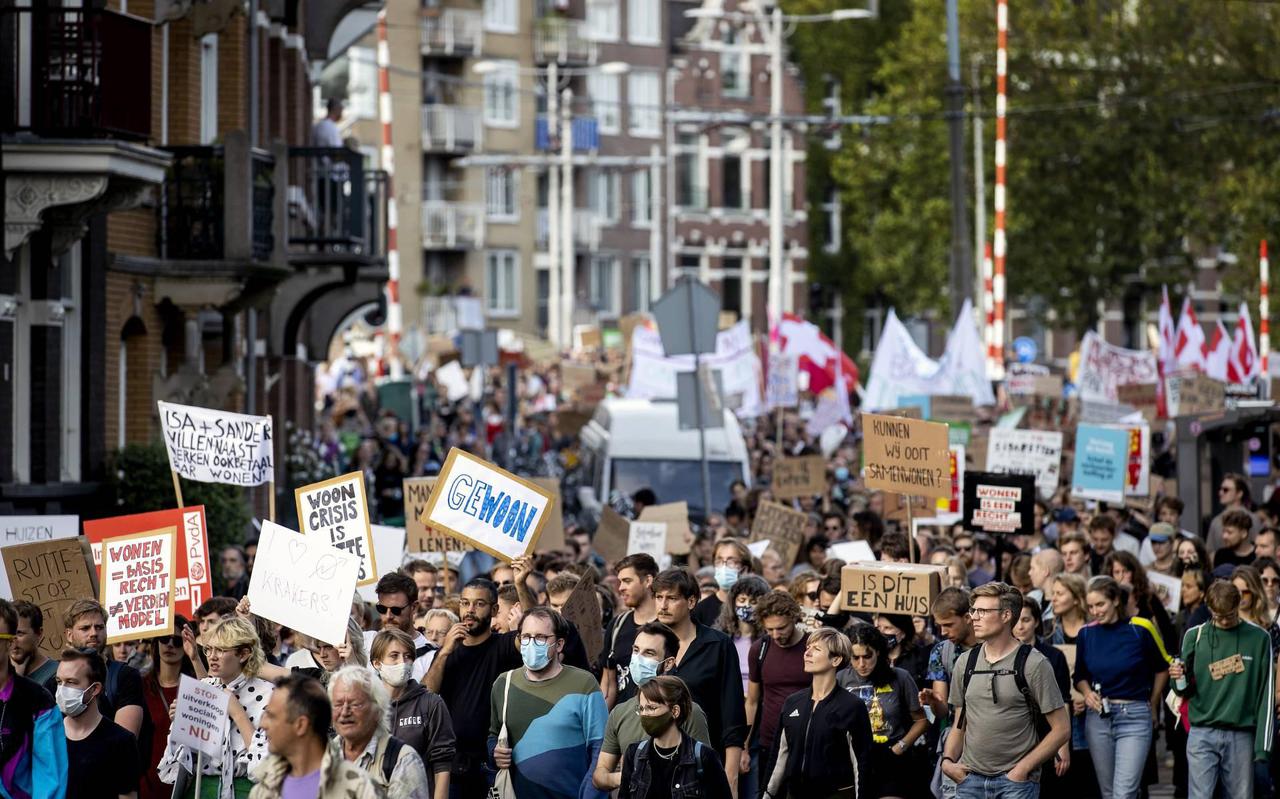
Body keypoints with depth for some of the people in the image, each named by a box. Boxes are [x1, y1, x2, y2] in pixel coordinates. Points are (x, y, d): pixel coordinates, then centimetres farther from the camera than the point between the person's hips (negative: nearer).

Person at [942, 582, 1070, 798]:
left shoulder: (1033, 664, -5)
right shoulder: (966, 663, 11)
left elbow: (1061, 728, -5)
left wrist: (1023, 768, -11)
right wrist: (948, 760, 1)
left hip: (1015, 780, -5)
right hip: (970, 779, 5)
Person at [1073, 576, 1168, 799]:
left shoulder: (1139, 630, -7)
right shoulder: (1086, 634, 3)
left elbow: (1161, 669, 8)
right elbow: (1080, 676, 17)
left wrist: (1152, 706, 14)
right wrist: (1087, 693, -4)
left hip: (1134, 716, -4)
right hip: (1098, 716, 4)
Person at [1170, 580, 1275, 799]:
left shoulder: (1258, 639, 4)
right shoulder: (1195, 636, 6)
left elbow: (1265, 694, 3)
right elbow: (1185, 691, 13)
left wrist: (1263, 744, -3)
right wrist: (1179, 680, -12)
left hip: (1241, 737, 0)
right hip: (1203, 734, 0)